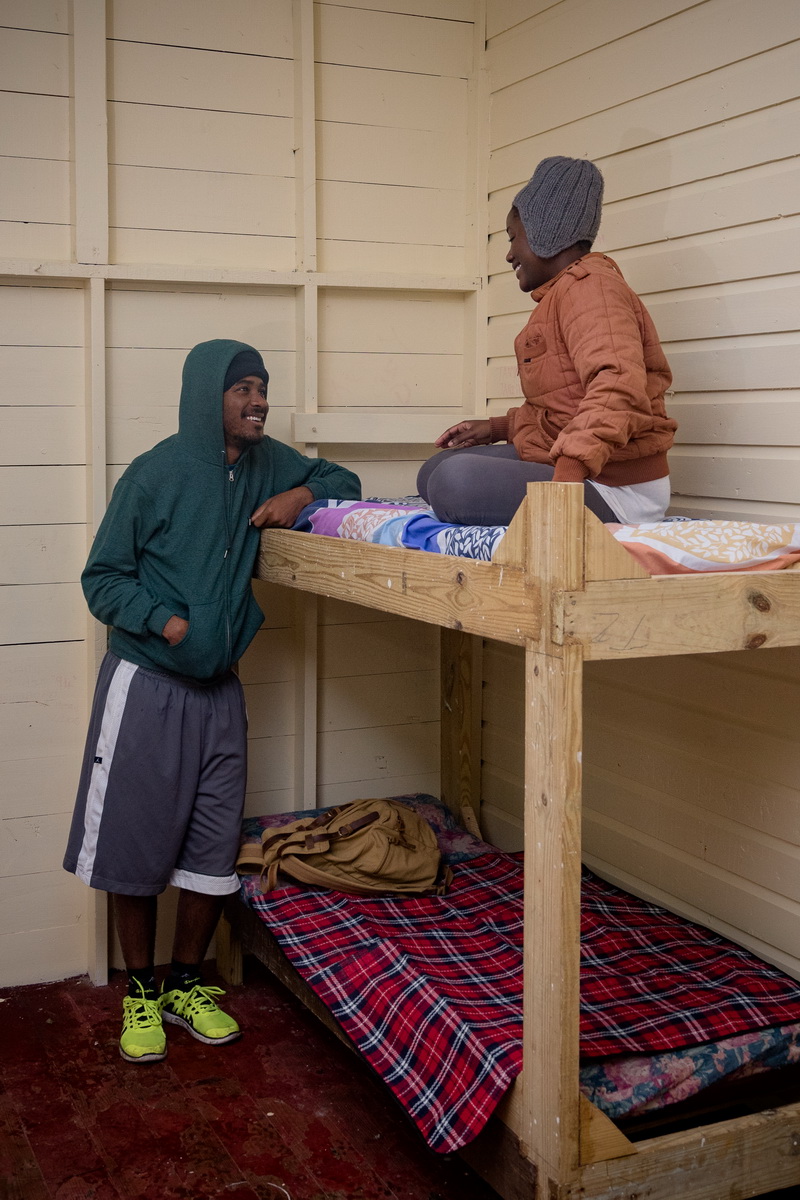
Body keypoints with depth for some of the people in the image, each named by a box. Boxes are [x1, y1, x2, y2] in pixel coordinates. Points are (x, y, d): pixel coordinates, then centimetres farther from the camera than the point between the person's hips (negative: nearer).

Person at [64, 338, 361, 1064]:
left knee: (215, 846, 7)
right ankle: (141, 992, 21)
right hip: (146, 682, -4)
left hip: (219, 687, 5)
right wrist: (165, 621, -22)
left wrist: (303, 494, -4)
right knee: (136, 840, 4)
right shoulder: (156, 473, -10)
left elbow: (345, 481, 17)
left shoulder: (267, 463, 4)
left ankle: (185, 985, 26)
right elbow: (103, 577, -7)